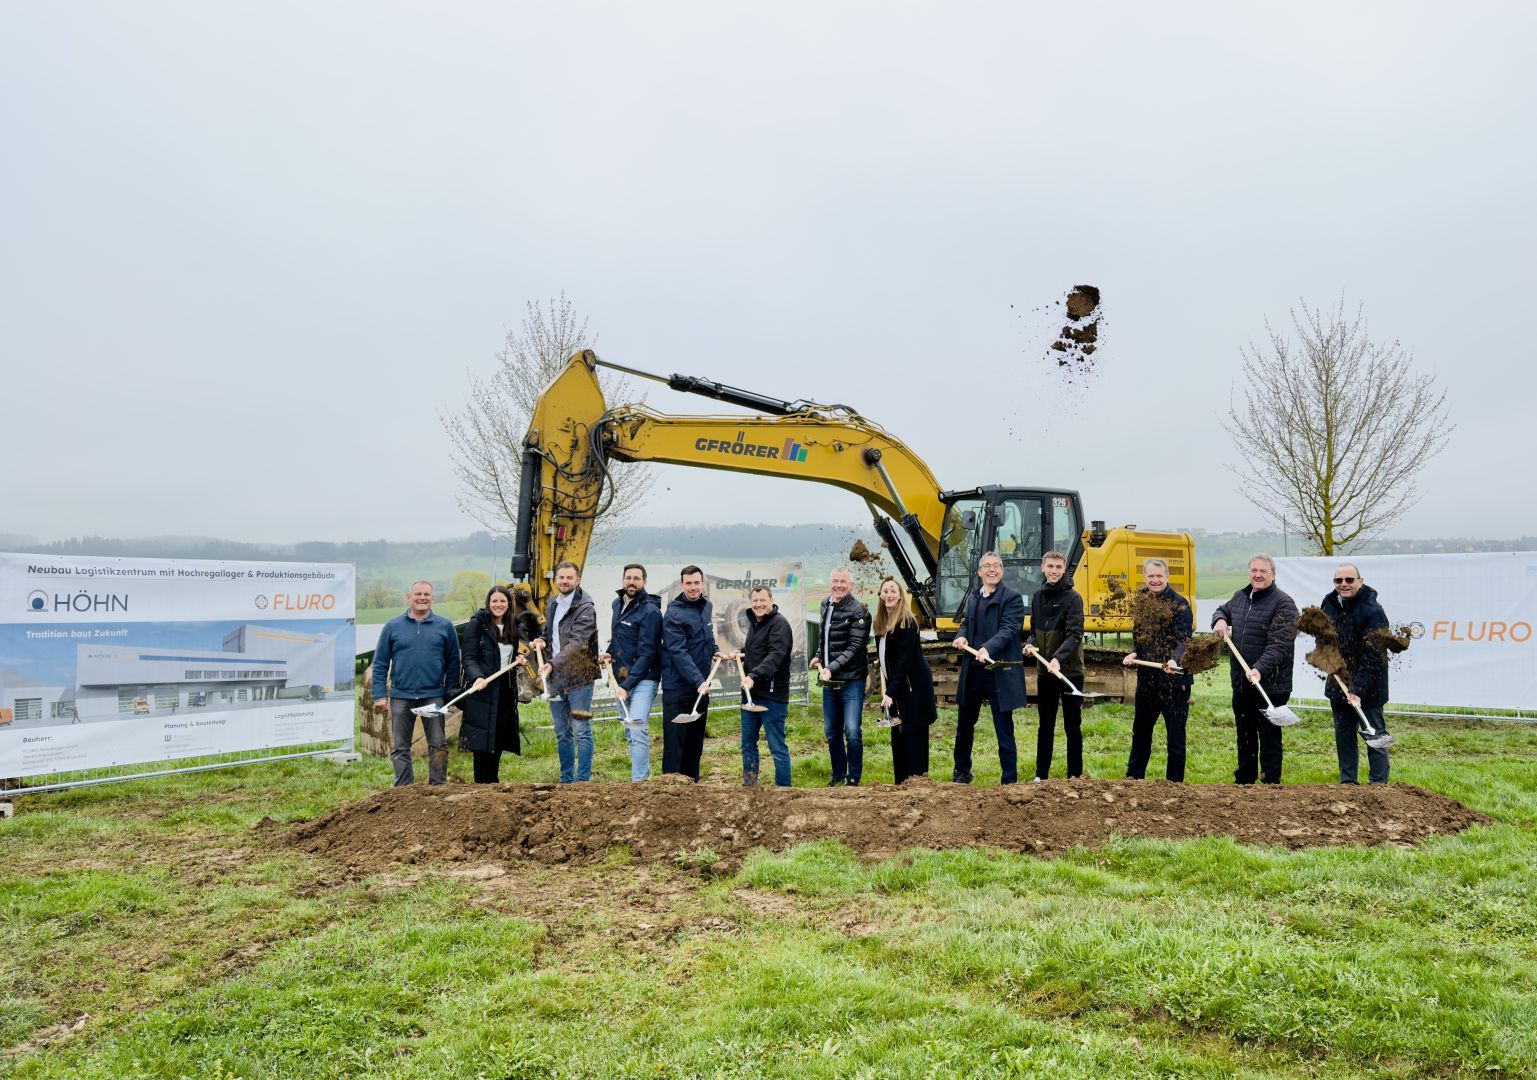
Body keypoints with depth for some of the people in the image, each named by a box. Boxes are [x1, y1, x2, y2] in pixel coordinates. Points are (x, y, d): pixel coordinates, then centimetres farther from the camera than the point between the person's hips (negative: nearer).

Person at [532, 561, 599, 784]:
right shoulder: (551, 605, 13)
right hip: (555, 677, 7)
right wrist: (543, 641, 6)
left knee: (581, 731, -4)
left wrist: (553, 664, -35)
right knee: (562, 733, 14)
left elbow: (577, 644, -24)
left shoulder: (585, 608, -12)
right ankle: (566, 780, 23)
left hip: (578, 678, -7)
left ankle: (583, 780, 1)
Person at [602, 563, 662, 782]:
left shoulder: (650, 611, -15)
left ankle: (638, 780, -16)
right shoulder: (618, 604, 10)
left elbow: (646, 654, -18)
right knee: (630, 732, 13)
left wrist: (627, 685, -21)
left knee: (638, 730, -17)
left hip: (643, 679, -8)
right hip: (621, 678, 8)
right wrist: (610, 653, 9)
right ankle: (645, 774, 24)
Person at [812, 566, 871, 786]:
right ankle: (838, 776, 26)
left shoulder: (858, 611, -12)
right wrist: (819, 656, 11)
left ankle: (853, 779, 3)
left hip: (851, 680, -7)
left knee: (852, 731, -10)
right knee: (831, 732, 12)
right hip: (828, 680, 7)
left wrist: (832, 668, -26)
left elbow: (855, 647, -18)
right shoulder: (825, 604, 10)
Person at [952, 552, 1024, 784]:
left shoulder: (1012, 598, -7)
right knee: (964, 724, 18)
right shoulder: (973, 597, 14)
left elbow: (1008, 629, -18)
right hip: (972, 671, 6)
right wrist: (961, 637, -8)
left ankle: (1009, 780, 10)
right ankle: (961, 772, 36)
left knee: (1004, 730, 0)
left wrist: (988, 648, -34)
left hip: (1000, 673, -6)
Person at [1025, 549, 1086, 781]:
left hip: (1070, 671, -5)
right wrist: (1031, 644, -5)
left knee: (1072, 726, 5)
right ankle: (1041, 774, 22)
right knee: (1045, 726, 13)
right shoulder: (1038, 596, 7)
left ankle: (1075, 775, 14)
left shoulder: (1072, 597, -11)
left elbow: (1075, 634, -20)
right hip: (1045, 671, 5)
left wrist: (1059, 658, -33)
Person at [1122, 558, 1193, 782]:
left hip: (1174, 679, -7)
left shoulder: (1180, 604, -11)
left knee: (1175, 733, 1)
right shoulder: (1140, 601, 8)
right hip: (1147, 677, 7)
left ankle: (1175, 781, 13)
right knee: (1141, 729, 20)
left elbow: (1184, 640, -18)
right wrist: (1133, 654, -2)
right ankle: (1133, 775, 34)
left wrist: (1175, 660, -36)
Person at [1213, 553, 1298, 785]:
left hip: (1270, 686, -7)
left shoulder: (1283, 604, -13)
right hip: (1240, 684, 7)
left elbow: (1280, 645, -22)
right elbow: (1222, 610, 32)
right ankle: (1243, 780, 32)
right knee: (1244, 736, 19)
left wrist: (1260, 669, -34)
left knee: (1269, 738, 1)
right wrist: (1219, 620, 9)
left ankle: (1270, 783, 10)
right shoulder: (1240, 596, 10)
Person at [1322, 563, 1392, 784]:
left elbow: (1373, 658, -22)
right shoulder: (1329, 604, 4)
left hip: (1367, 687, -7)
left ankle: (1378, 785, 10)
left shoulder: (1373, 611, -18)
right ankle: (1347, 782, 25)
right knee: (1343, 735, 14)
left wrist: (1359, 689, -27)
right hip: (1338, 685, 7)